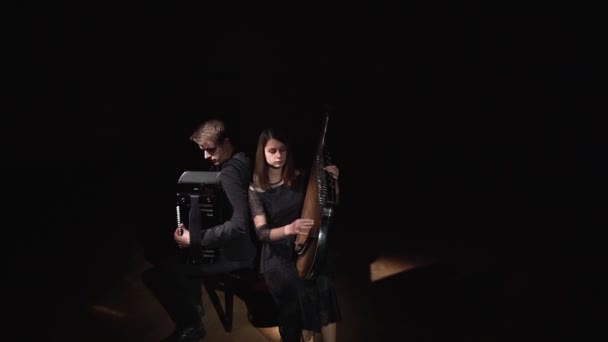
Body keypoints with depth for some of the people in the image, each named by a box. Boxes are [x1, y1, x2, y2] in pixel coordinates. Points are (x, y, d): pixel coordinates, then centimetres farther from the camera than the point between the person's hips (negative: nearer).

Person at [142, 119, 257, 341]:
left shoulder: (230, 172, -22)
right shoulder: (241, 161, 7)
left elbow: (240, 224, -32)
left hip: (237, 252, -10)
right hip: (241, 244, 11)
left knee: (156, 274, -13)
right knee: (177, 258, 33)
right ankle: (193, 313, 36)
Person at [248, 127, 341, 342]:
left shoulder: (299, 178, 2)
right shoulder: (256, 189, -4)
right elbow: (262, 233, -14)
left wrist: (333, 182, -8)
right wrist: (288, 229, -34)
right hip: (278, 257, -2)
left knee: (322, 283, -20)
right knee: (305, 290, -20)